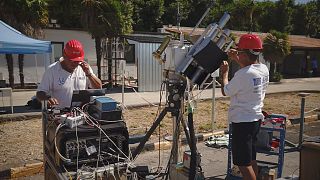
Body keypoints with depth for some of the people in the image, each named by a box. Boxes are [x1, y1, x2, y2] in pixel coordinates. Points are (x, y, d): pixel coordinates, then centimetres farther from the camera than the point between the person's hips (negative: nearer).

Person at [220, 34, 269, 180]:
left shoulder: (242, 75, -23)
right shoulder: (264, 69, 2)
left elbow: (225, 91, -7)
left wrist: (224, 73, 7)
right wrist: (237, 60, 23)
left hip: (242, 122, -9)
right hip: (256, 119, 9)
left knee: (243, 163, 1)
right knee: (251, 160, 20)